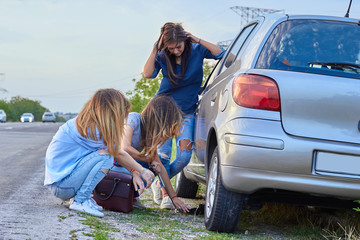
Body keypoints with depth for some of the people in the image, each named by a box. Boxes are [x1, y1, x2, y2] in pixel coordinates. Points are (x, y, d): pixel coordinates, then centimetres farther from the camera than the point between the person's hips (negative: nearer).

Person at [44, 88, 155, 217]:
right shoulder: (91, 129, -20)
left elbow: (118, 152, 12)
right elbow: (118, 154, -8)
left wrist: (134, 173, 8)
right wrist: (142, 171, 4)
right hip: (61, 185, -10)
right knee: (106, 156, -20)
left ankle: (82, 198, 6)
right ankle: (80, 201, -15)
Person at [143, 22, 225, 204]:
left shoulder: (197, 51, -5)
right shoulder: (163, 56, -5)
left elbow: (220, 53, -17)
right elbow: (148, 74, -18)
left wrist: (198, 40, -21)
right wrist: (155, 49, -21)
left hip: (186, 112, 1)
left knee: (184, 157, -9)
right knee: (163, 154, -11)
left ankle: (160, 183, 15)